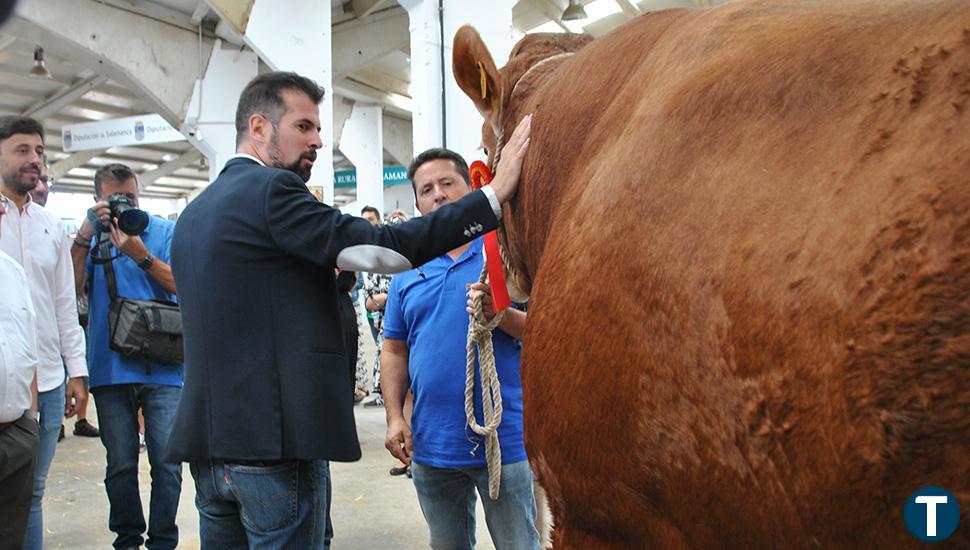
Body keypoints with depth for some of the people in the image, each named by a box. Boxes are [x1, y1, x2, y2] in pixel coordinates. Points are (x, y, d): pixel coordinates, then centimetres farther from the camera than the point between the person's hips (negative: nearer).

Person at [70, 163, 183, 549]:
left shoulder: (164, 231, 5)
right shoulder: (90, 237, 11)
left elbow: (180, 285, -6)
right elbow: (73, 288, -3)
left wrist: (140, 255, -18)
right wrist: (86, 235, -11)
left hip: (162, 367, -2)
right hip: (110, 368, 2)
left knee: (167, 461, -1)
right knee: (121, 464, 9)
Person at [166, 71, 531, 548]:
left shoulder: (193, 213, 16)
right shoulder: (271, 189, -12)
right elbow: (382, 248, -21)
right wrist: (494, 195, -21)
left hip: (207, 440, 9)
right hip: (272, 441, -9)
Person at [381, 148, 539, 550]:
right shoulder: (408, 270, 9)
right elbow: (395, 351, 10)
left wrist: (503, 315, -24)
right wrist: (395, 417, 0)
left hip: (505, 439, -3)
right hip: (431, 445, 4)